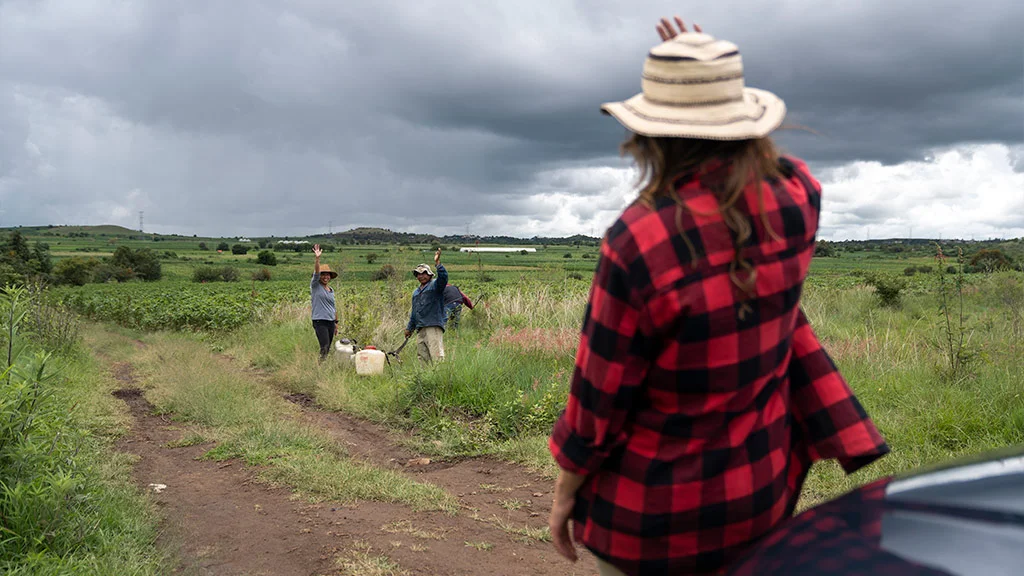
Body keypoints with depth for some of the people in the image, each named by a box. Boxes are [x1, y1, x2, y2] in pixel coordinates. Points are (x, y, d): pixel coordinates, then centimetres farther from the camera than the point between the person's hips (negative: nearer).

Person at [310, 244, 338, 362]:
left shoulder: (331, 290, 16)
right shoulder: (315, 286, -1)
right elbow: (316, 273, -19)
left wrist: (336, 322, 19)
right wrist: (317, 258, -33)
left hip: (330, 322, 6)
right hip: (320, 321, -6)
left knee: (328, 349, 6)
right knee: (324, 348, -16)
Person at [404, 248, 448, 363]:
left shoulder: (435, 285, 5)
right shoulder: (416, 292, 26)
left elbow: (443, 277, -18)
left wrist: (437, 263, -28)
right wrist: (409, 328, 31)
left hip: (434, 326, -7)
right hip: (420, 329, 7)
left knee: (436, 355, -17)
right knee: (422, 356, 2)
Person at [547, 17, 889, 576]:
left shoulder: (636, 243, -27)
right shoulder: (798, 198, -12)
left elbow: (599, 399, -17)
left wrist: (564, 493, -1)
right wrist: (714, 80, 8)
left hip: (653, 503, -3)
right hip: (758, 487, 3)